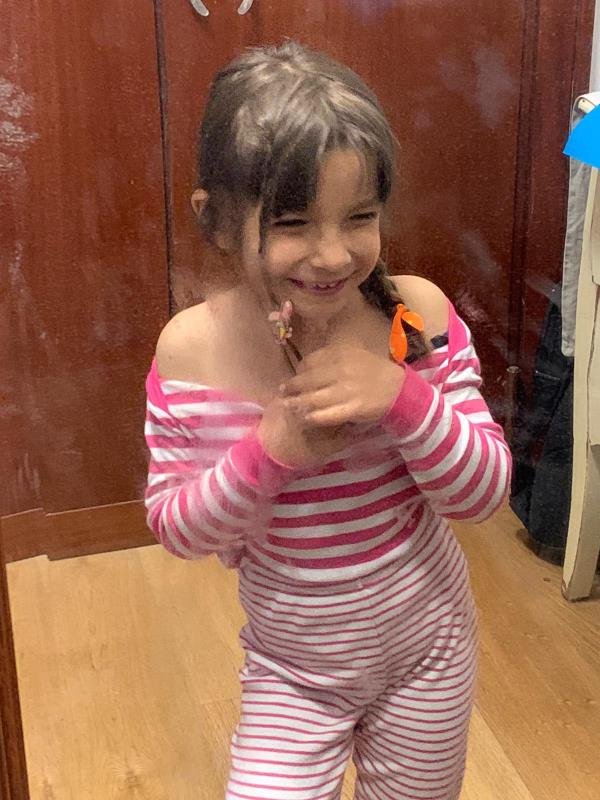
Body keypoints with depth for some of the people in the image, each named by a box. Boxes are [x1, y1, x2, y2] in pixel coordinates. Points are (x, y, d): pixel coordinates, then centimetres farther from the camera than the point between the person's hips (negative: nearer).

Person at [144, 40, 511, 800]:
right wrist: (268, 451, -28)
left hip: (427, 649, 1)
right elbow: (172, 527, -11)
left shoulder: (417, 312, -18)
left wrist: (403, 398, -31)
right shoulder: (190, 348, -18)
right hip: (290, 667, -1)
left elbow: (484, 492, -13)